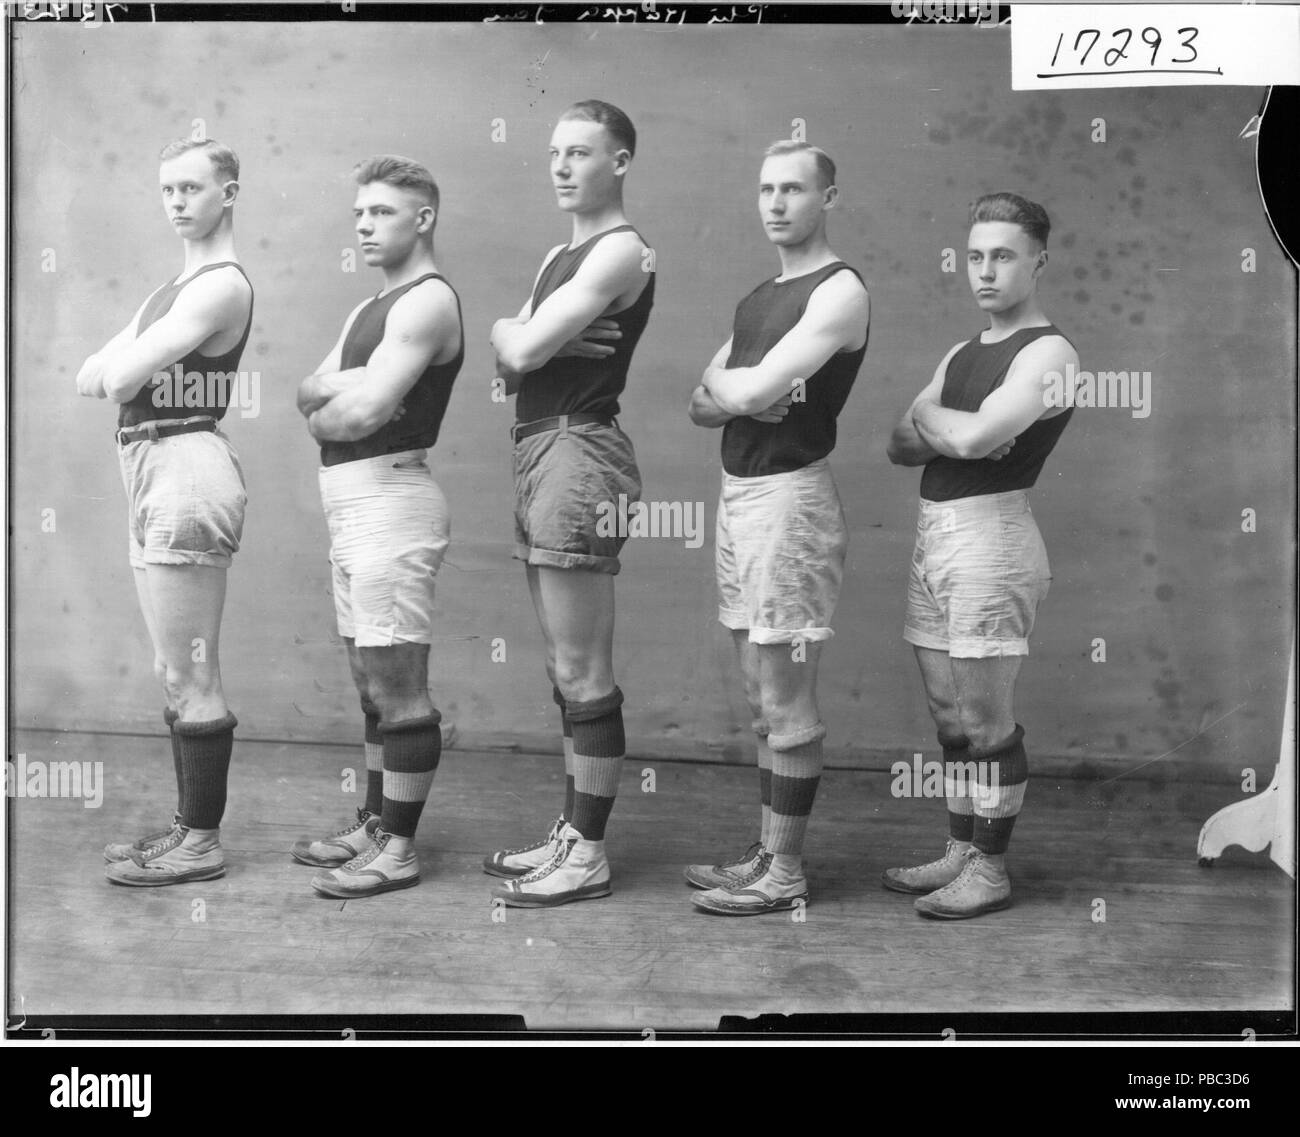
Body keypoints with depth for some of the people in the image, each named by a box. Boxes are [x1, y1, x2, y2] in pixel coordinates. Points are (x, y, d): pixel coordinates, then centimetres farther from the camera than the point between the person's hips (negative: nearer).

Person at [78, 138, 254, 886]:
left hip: (186, 471, -10)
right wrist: (120, 365, -8)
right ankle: (190, 825, 23)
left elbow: (118, 378, -18)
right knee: (183, 674, 14)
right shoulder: (179, 285, 20)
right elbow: (92, 378, 12)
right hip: (155, 471, 10)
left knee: (189, 677, -4)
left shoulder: (222, 286, -11)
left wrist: (117, 365, 3)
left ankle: (203, 843, 4)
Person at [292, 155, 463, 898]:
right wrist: (344, 389, -11)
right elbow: (311, 392, 10)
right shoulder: (373, 308, 20)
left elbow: (363, 410, -20)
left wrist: (322, 416, 1)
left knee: (398, 682, -5)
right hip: (353, 501, 10)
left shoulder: (428, 301, -11)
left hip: (391, 499, -10)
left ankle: (400, 850, 1)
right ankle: (375, 825, 24)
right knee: (374, 681, 15)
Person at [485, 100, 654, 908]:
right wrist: (534, 339, -3)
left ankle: (589, 855, 2)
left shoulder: (620, 252, -9)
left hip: (579, 453, -10)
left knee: (584, 674, -5)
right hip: (540, 450, 10)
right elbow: (508, 364, 16)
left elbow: (518, 349, -15)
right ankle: (572, 833, 22)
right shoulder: (561, 256, 21)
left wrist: (515, 334, 5)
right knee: (569, 670, 13)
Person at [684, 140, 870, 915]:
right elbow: (704, 405, 13)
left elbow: (753, 391, -20)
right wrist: (743, 392, -8)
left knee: (786, 702, -2)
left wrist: (729, 384, 2)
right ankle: (767, 853, 22)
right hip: (738, 494, 9)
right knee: (764, 697, 13)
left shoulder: (840, 291, -9)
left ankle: (786, 874, 7)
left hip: (791, 497, -9)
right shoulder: (760, 298, 18)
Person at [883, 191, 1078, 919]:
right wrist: (948, 431, -7)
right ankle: (961, 854, 23)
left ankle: (992, 871, 9)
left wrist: (927, 417, -1)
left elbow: (974, 435, -21)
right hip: (933, 531, 8)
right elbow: (900, 446, 13)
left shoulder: (1048, 353, -7)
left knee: (986, 718, -2)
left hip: (991, 534, -8)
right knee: (951, 713, 12)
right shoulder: (962, 355, 19)